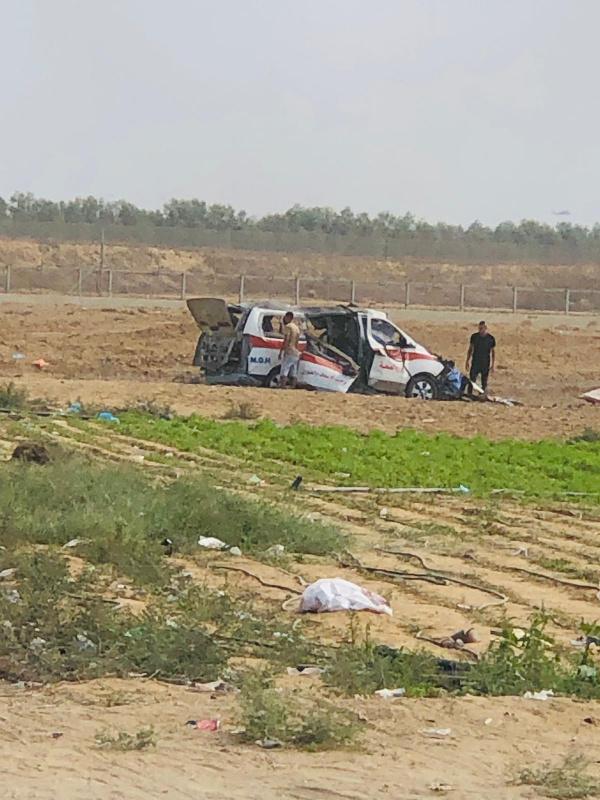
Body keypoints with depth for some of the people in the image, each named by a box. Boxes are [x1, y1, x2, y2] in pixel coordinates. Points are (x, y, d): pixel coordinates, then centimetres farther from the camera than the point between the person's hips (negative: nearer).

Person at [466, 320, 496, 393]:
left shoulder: (491, 338, -3)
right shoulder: (474, 337, 0)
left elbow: (493, 352, 4)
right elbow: (470, 350, 9)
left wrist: (493, 365, -1)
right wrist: (468, 361, 4)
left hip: (485, 364, 0)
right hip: (475, 363, 0)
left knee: (484, 383, 5)